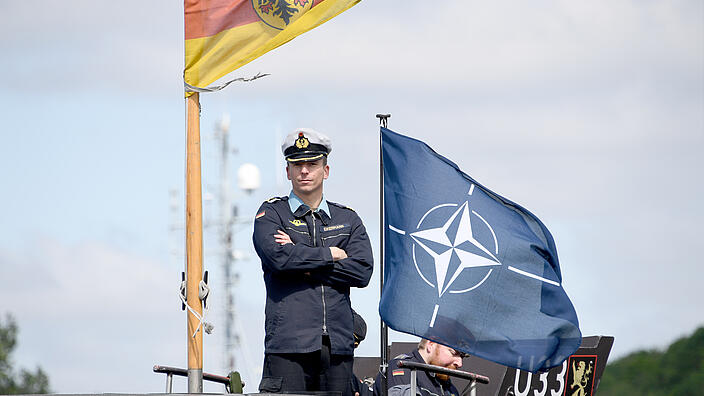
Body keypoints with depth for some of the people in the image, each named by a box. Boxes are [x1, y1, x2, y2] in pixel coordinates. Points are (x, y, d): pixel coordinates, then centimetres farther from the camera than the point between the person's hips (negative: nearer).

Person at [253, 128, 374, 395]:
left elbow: (362, 271, 2)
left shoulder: (348, 219, 17)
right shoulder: (271, 213, 9)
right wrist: (330, 255, -2)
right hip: (288, 342, -3)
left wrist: (303, 260, -5)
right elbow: (277, 257, -12)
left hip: (337, 342, 3)